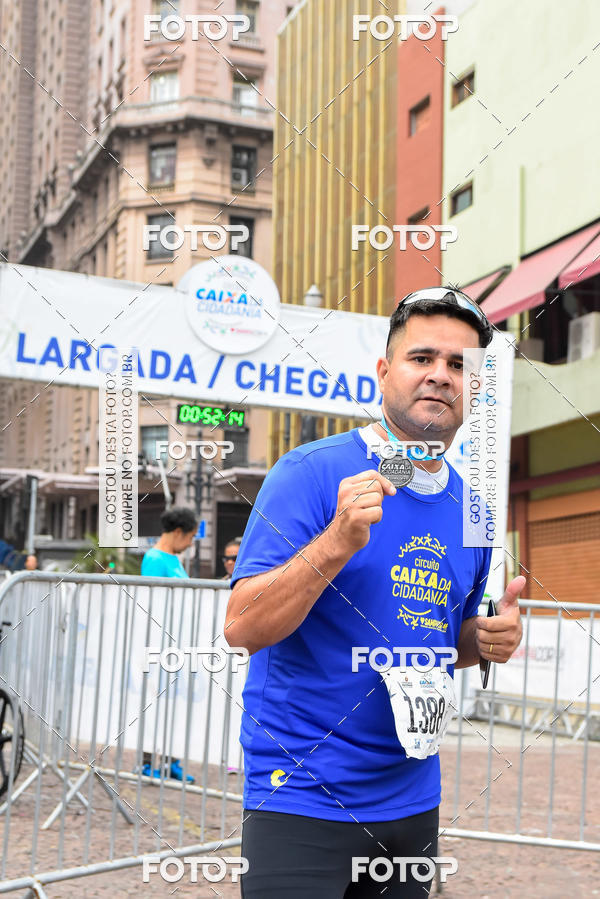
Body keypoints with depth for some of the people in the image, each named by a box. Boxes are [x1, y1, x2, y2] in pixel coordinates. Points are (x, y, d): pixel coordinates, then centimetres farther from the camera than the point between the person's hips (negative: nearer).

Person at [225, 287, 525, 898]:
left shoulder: (470, 509, 5)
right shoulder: (312, 472, -13)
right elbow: (241, 629, -18)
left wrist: (488, 640, -3)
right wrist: (338, 541, -31)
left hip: (412, 800, 6)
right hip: (302, 797, -6)